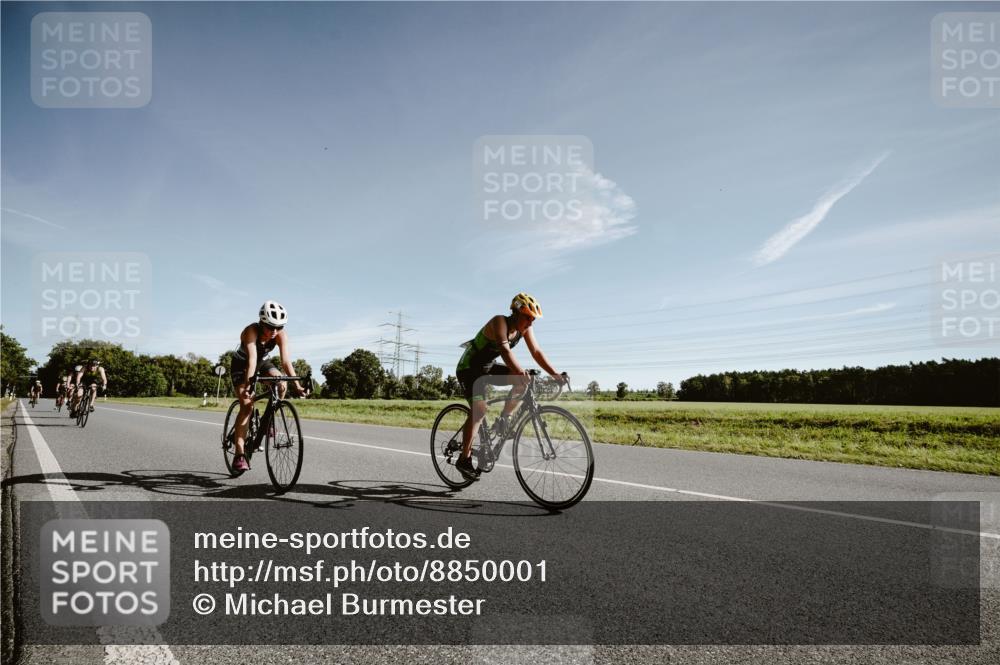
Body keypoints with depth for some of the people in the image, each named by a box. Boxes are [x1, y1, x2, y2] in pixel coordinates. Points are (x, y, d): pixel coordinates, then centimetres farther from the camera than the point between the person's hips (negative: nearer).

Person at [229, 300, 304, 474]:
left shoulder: (281, 335, -24)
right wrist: (248, 384, -56)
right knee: (247, 405, -19)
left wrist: (297, 384, -40)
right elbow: (251, 360, -45)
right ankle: (239, 454, -18)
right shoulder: (251, 331, -34)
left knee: (281, 384, -25)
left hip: (262, 363, 4)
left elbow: (286, 360, -30)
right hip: (241, 365, -4)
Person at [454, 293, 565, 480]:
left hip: (488, 367, 7)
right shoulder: (500, 321, -28)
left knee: (523, 381, -11)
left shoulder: (524, 328, -6)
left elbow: (536, 352, -9)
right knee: (479, 410, -22)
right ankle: (464, 459, -11)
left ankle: (502, 421, 3)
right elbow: (505, 350, -43)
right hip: (469, 368, -7)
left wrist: (555, 374, -20)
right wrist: (520, 372, -56)